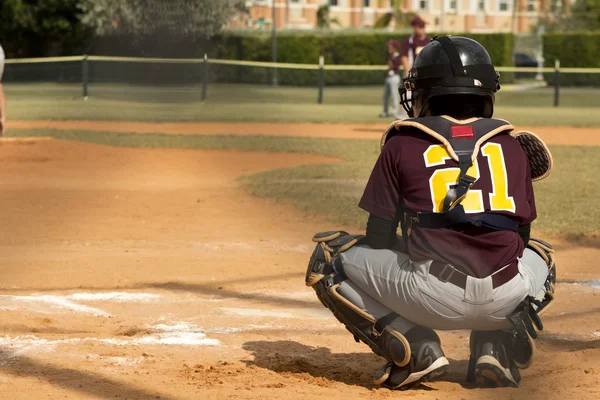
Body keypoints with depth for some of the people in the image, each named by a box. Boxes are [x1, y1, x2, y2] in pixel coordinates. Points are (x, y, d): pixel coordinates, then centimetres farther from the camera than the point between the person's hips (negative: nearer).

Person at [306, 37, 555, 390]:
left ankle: (415, 350, 1)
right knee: (540, 259, 40)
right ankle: (496, 345, 10)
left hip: (432, 296, -3)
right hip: (506, 299, 3)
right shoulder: (513, 145, 18)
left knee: (327, 259, 18)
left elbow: (378, 239, 11)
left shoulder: (402, 143, 11)